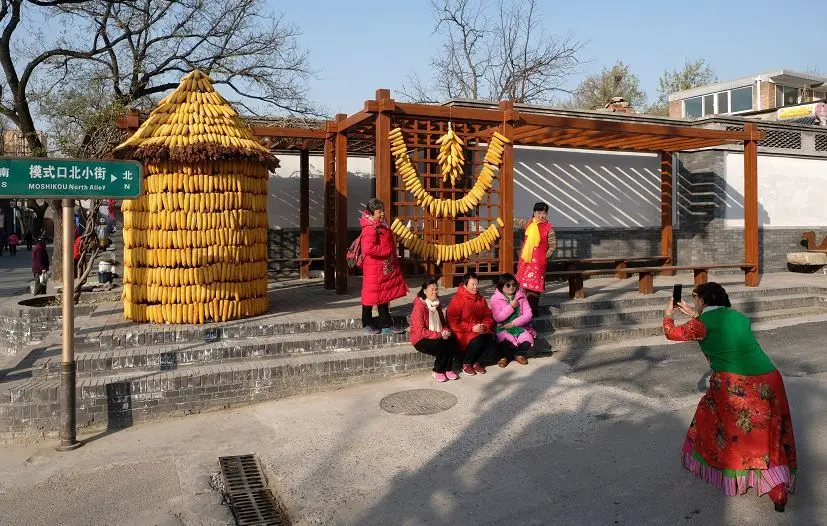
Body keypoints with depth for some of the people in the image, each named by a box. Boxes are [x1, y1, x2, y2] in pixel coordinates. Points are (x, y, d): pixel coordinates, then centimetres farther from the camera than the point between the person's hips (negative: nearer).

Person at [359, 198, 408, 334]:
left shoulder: (382, 225, 9)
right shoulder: (370, 229, -20)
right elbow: (369, 248, -31)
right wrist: (386, 251, -20)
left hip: (386, 267, 9)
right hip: (374, 268, -9)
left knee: (384, 295, 13)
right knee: (372, 294, 5)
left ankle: (386, 324, 21)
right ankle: (367, 323, 20)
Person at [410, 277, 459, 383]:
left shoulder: (437, 305, 8)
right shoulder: (419, 306, -16)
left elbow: (443, 323, 17)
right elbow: (420, 331, -21)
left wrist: (446, 331, -6)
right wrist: (439, 335, -24)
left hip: (437, 336, 7)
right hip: (421, 340, -7)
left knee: (452, 340, -22)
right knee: (441, 344, -32)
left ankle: (448, 369, -9)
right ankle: (438, 372, -10)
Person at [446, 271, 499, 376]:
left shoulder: (481, 299, 11)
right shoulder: (457, 300, -9)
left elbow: (489, 317, 16)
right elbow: (453, 323, -14)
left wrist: (485, 326, -7)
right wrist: (471, 328, -18)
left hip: (480, 330, 6)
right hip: (463, 333, -6)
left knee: (492, 339, -22)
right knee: (478, 341, -33)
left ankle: (477, 362, 4)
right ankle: (466, 363, -4)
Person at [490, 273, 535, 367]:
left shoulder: (521, 296, 3)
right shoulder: (495, 298, -3)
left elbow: (528, 314, -4)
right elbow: (497, 318, -12)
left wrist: (513, 323, -15)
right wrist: (511, 306, -16)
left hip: (519, 326, 2)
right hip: (503, 328, -2)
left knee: (527, 341, -26)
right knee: (507, 342, -33)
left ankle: (519, 354, 13)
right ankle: (506, 356, 6)